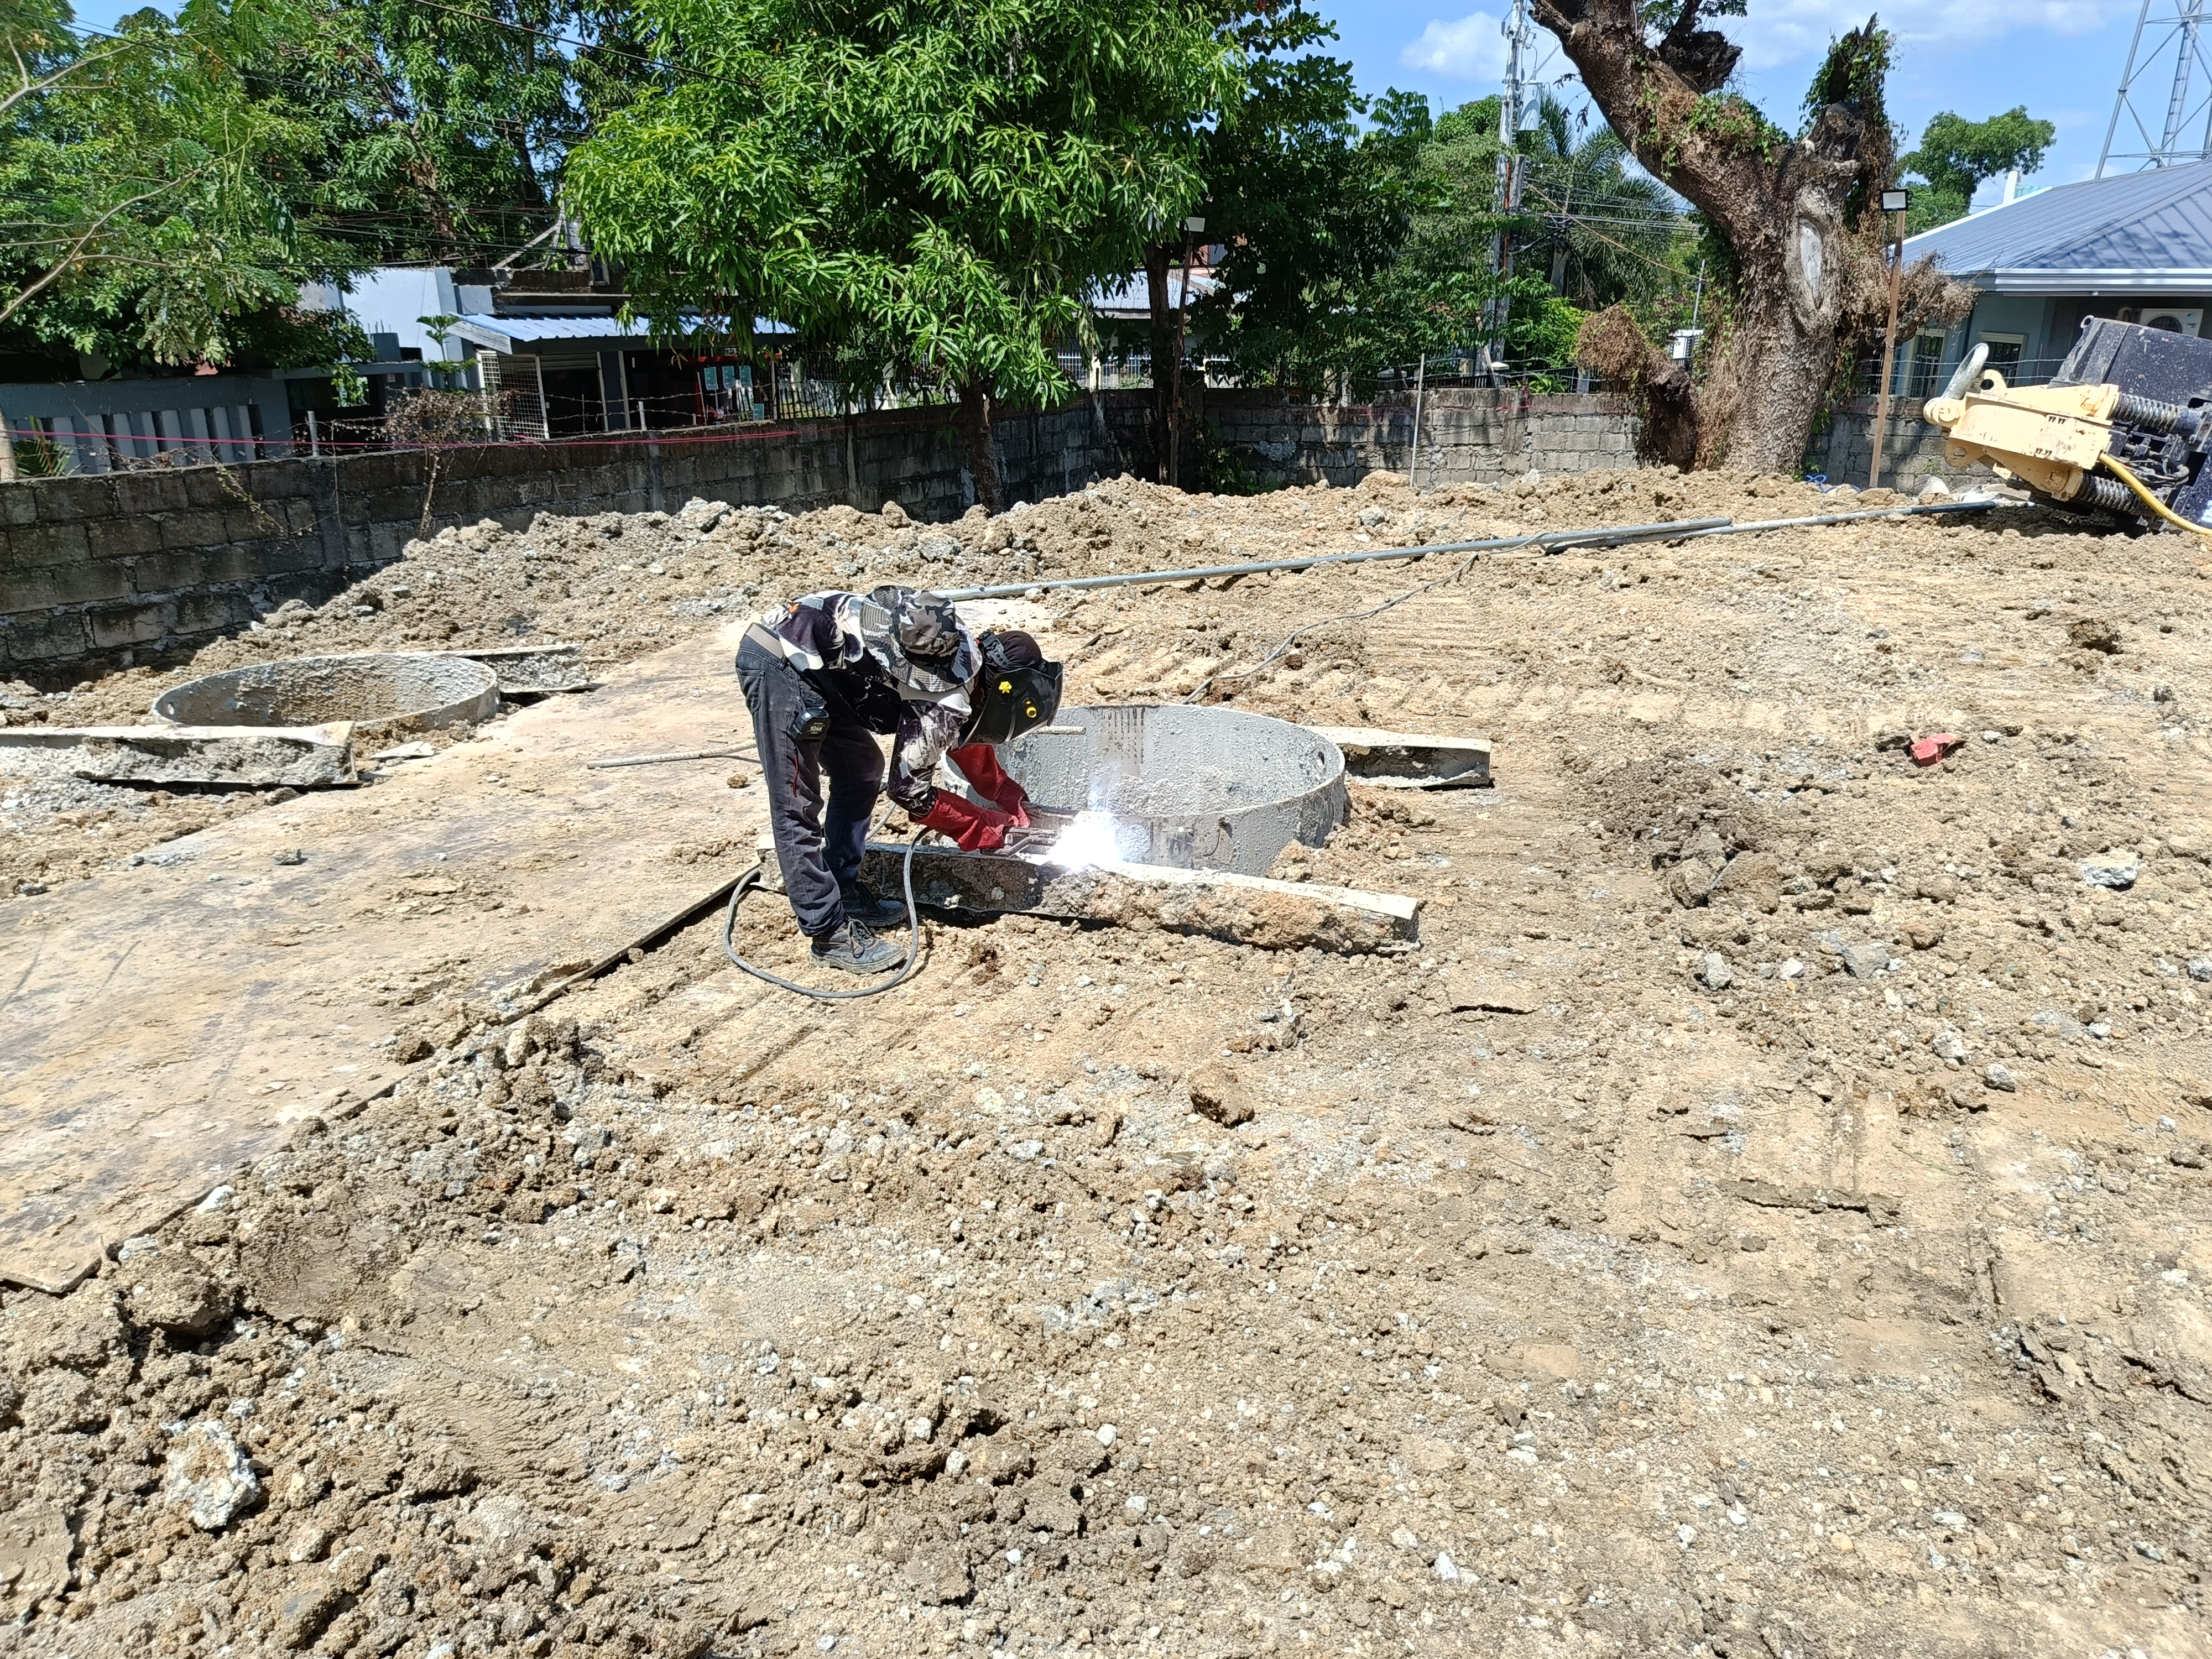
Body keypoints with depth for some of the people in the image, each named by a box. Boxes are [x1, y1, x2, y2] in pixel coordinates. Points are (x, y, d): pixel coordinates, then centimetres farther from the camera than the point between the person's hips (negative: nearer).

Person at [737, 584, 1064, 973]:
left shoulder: (970, 654, 10)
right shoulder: (948, 699, -17)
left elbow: (968, 742, 28)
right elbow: (910, 791, -7)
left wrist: (1017, 807, 28)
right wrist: (993, 829, 1)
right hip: (779, 661, -10)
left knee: (863, 769, 18)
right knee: (797, 808, -5)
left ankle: (846, 894, 26)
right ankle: (829, 934, 1)